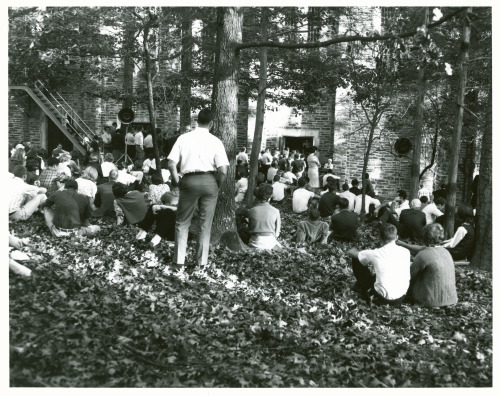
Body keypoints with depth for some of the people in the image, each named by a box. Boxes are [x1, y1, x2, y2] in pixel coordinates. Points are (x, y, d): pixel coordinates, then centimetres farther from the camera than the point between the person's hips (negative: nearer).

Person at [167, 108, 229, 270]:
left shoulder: (183, 138, 1)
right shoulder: (215, 141, -1)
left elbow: (171, 164, -5)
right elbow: (223, 170, -9)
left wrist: (176, 180, 10)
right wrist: (218, 185, 8)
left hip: (189, 180, 0)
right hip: (209, 181, 0)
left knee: (182, 222, 14)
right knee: (205, 223, 12)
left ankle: (179, 261, 14)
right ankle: (202, 261, 20)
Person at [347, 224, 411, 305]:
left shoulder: (376, 254, -15)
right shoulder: (406, 251, -4)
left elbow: (350, 252, -1)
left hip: (382, 299, -4)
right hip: (401, 298, 4)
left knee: (356, 260, 7)